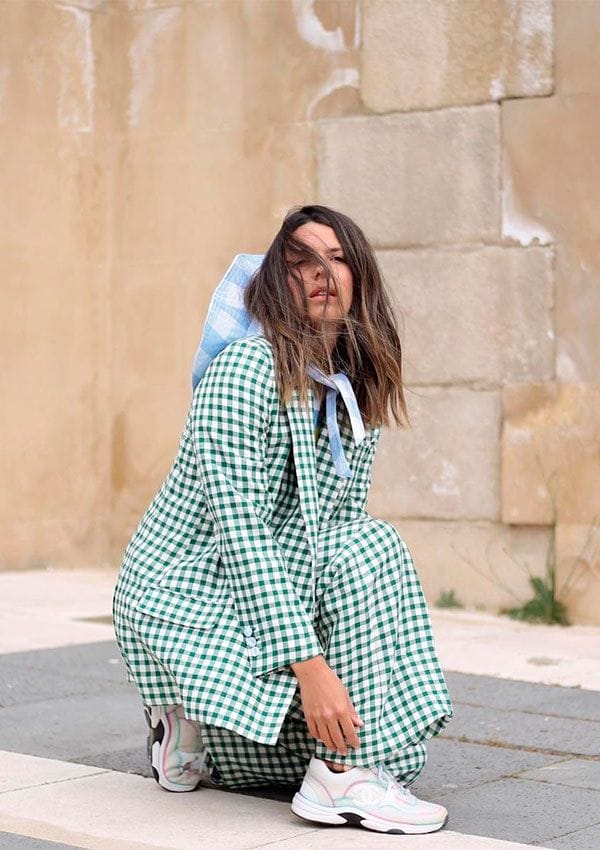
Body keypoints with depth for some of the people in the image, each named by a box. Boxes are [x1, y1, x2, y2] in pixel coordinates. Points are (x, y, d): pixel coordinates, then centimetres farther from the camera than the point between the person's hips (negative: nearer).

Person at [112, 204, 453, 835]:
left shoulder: (359, 393, 6)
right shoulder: (247, 367, -19)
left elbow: (341, 522, 9)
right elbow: (238, 528, -25)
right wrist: (309, 663, -31)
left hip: (258, 597, 8)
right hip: (181, 599, -8)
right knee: (374, 547, -25)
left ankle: (199, 734, 19)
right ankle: (343, 781, -19)